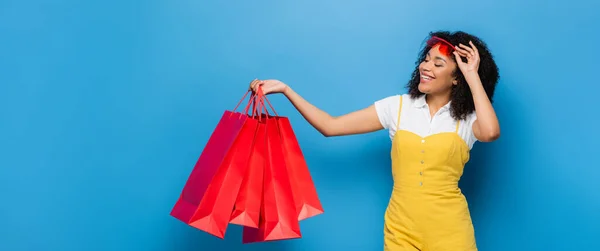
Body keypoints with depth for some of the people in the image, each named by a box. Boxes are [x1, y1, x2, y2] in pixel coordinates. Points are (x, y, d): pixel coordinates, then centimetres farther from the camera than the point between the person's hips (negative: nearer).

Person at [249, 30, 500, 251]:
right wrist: (285, 89, -8)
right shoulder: (397, 107, 1)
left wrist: (473, 76, -16)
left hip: (448, 230, -2)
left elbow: (490, 132, -28)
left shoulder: (467, 118, -3)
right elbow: (331, 126, -2)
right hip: (401, 228, 2)